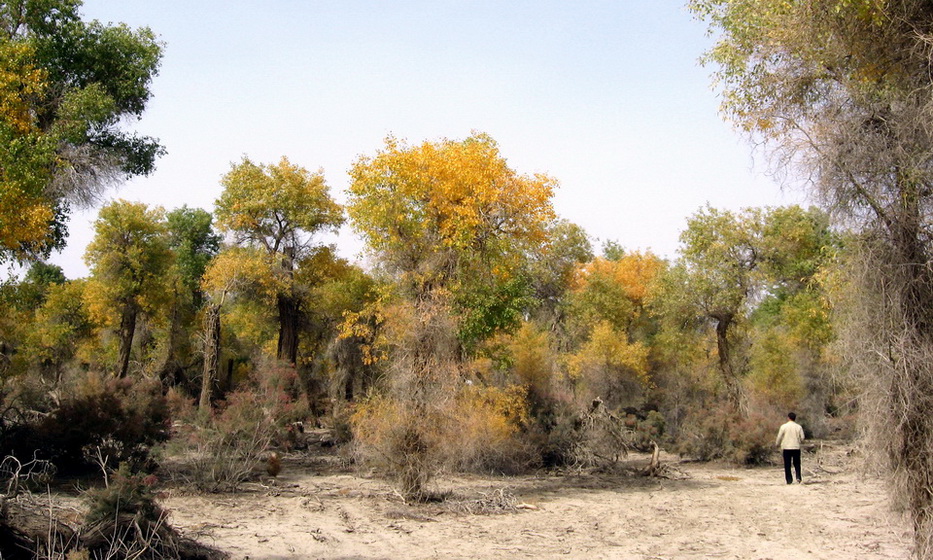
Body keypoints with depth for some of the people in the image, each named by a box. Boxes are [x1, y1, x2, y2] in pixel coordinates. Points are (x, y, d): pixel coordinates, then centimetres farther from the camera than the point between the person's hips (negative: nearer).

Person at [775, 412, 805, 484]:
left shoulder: (784, 426, -5)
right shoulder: (798, 427, 0)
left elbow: (779, 437, -2)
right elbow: (802, 438, 3)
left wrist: (777, 443, 17)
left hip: (786, 448, -2)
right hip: (796, 448, 2)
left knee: (787, 465, 4)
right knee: (797, 464, 13)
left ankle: (789, 480, 3)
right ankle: (798, 477, -4)